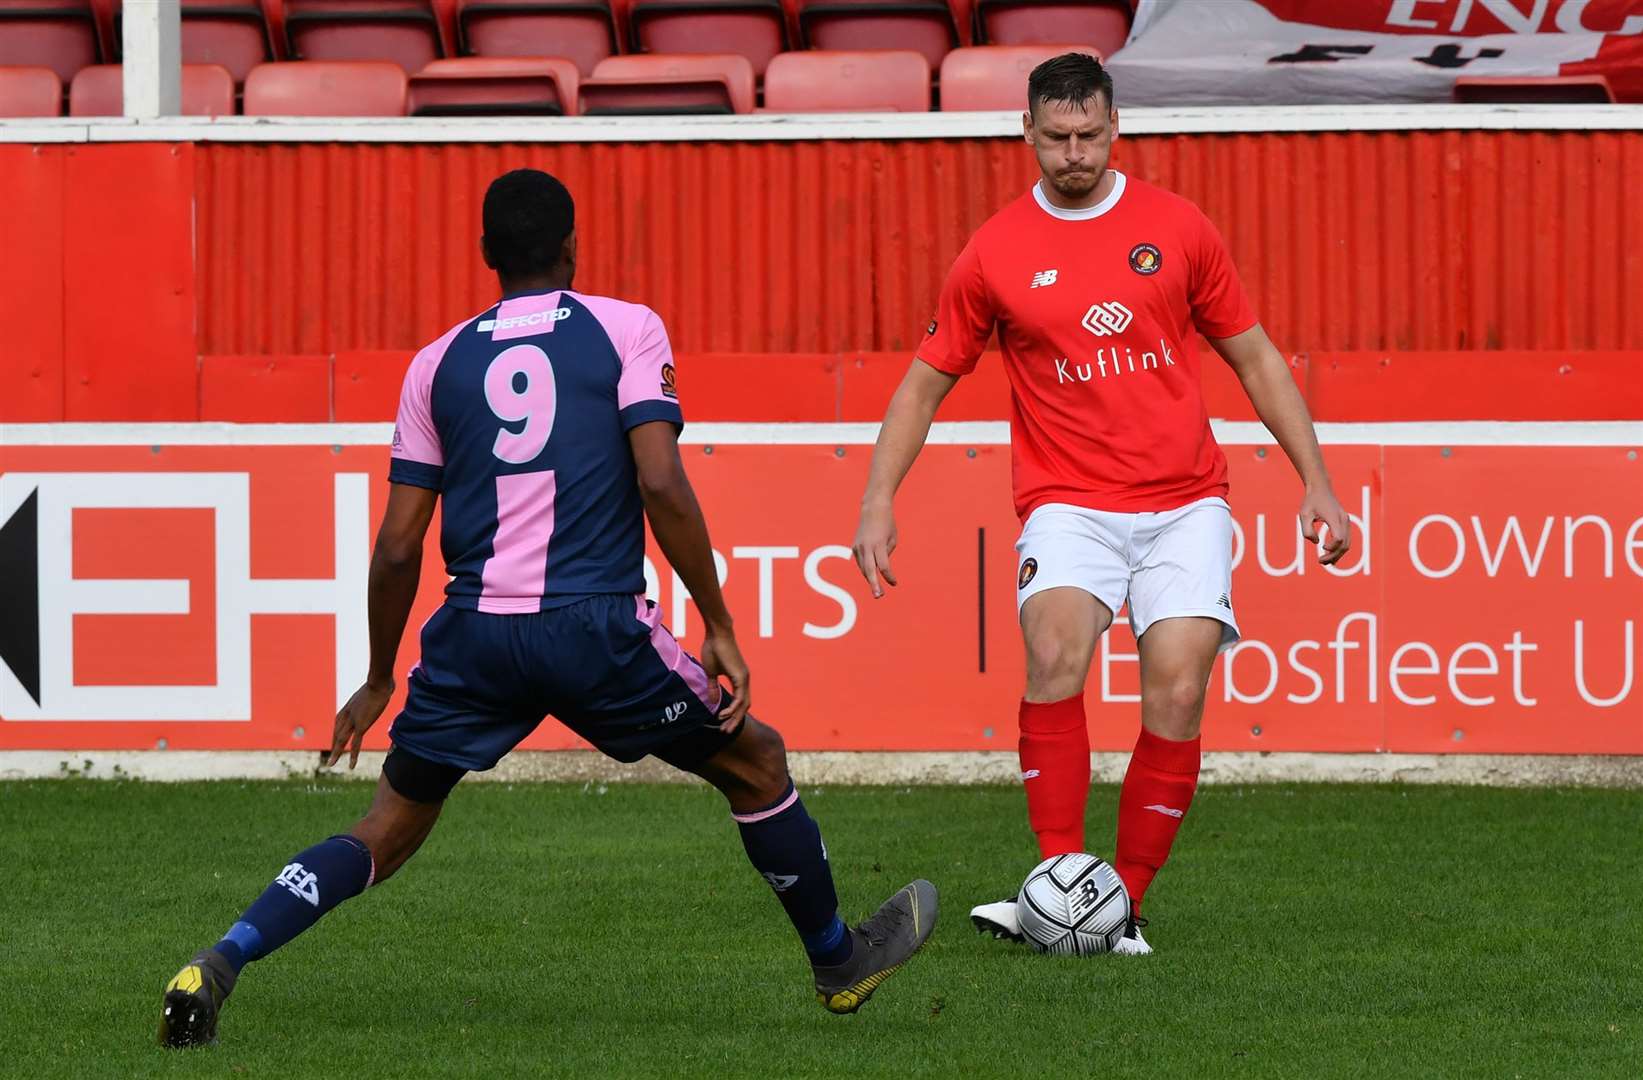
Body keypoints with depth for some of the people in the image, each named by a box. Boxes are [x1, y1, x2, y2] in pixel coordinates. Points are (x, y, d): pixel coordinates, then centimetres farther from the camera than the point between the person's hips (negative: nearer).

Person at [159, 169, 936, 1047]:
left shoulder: (438, 363, 12)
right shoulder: (627, 330, 3)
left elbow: (398, 547, 10)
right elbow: (661, 484, -9)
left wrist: (378, 682, 21)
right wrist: (718, 628, -2)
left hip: (474, 635, 3)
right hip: (595, 628, -3)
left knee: (386, 834, 14)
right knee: (755, 762, 20)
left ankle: (219, 962, -5)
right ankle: (839, 964, 31)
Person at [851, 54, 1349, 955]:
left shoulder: (1177, 228, 5)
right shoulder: (995, 253, 3)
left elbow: (1254, 357, 13)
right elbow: (927, 380, 11)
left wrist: (1315, 481, 8)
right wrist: (879, 500, 1)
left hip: (1184, 503, 1)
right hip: (1069, 501, -1)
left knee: (1177, 692, -14)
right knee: (1055, 651, -28)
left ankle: (1124, 906, -2)